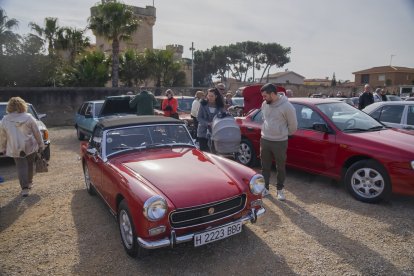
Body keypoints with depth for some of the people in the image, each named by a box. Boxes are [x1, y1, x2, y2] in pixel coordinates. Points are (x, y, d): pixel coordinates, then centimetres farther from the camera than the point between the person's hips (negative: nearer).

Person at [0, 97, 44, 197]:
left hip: (15, 149, 0)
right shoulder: (28, 117, -6)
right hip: (30, 147, 0)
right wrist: (41, 144, 7)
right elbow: (37, 132, -2)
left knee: (21, 167, 4)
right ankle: (29, 183, 31)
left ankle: (24, 187, -7)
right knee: (30, 165, 17)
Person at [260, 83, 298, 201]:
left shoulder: (286, 106, -17)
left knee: (281, 168, 10)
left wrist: (284, 134, 7)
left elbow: (293, 125, -6)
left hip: (280, 142, -5)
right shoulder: (264, 104, 1)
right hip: (264, 140, 5)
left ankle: (280, 190, 26)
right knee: (265, 167, 13)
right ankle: (265, 188, 27)